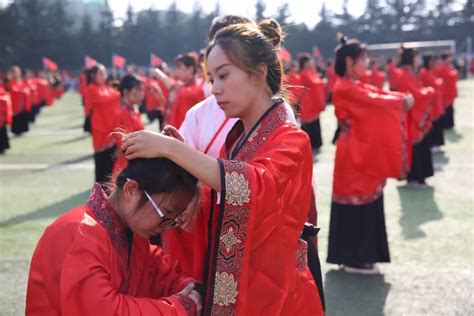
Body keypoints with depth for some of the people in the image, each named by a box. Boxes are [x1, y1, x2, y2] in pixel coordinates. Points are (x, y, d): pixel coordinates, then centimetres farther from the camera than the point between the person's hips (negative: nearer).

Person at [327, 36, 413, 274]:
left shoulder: (357, 86, 14)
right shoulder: (345, 88, -16)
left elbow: (377, 96, 5)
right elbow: (375, 102, -21)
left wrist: (401, 99, -11)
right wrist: (402, 100, -10)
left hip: (364, 152, 10)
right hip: (354, 154, -10)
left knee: (363, 203, 13)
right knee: (358, 204, -3)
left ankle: (353, 256, 22)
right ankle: (355, 259, 6)